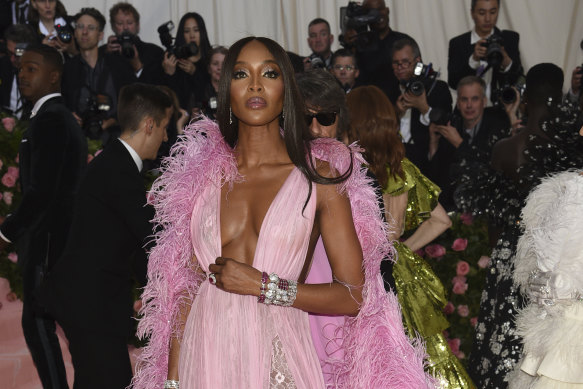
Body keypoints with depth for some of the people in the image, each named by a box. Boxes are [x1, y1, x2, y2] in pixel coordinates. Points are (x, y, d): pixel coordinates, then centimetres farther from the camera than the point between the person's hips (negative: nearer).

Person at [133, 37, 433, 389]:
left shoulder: (319, 175, -1)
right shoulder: (203, 172, 5)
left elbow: (354, 296, -4)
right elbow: (185, 287, 6)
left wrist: (262, 285, -12)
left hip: (280, 360, -2)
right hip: (206, 357, 2)